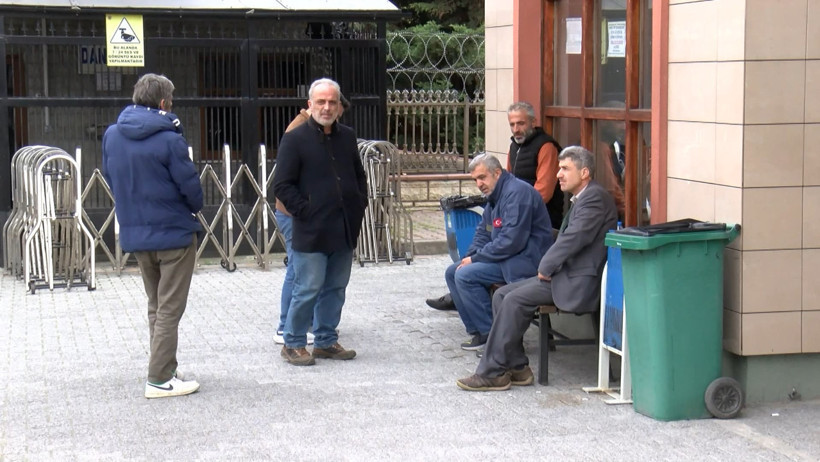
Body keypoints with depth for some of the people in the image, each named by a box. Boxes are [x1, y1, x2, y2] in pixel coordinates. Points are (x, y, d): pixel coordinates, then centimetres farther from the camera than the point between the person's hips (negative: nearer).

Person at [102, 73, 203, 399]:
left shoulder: (111, 136, 1)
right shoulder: (168, 139, -17)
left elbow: (111, 179, 9)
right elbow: (189, 185, -13)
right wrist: (196, 208, 7)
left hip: (134, 234, 6)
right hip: (174, 233, -6)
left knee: (155, 307, 18)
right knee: (170, 309, 1)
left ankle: (164, 370, 24)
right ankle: (160, 379, 0)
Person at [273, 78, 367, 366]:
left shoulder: (347, 137, 12)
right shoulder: (295, 139, -7)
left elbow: (359, 176, 25)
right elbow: (282, 186, -8)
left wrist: (360, 204, 12)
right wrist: (305, 211, -13)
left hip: (345, 230, 6)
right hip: (311, 232, -6)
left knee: (336, 288, 12)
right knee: (308, 289, -4)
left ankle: (326, 341, 24)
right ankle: (293, 344, 10)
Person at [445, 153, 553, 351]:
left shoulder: (517, 192, -18)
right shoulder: (494, 196, 15)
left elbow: (511, 240, -25)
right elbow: (483, 231, 22)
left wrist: (476, 258, -16)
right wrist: (470, 257, 2)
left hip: (524, 260, -11)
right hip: (505, 258, 11)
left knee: (465, 276, -21)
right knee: (452, 273, 7)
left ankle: (491, 334, -13)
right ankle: (477, 330, 4)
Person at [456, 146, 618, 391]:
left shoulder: (595, 196, -12)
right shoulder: (581, 198, 21)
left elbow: (575, 238, -21)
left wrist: (545, 267, -13)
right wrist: (548, 267, 4)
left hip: (579, 281, -11)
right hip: (566, 273, 11)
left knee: (515, 300, -20)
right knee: (501, 295, 1)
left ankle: (493, 372, -14)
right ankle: (517, 367, 1)